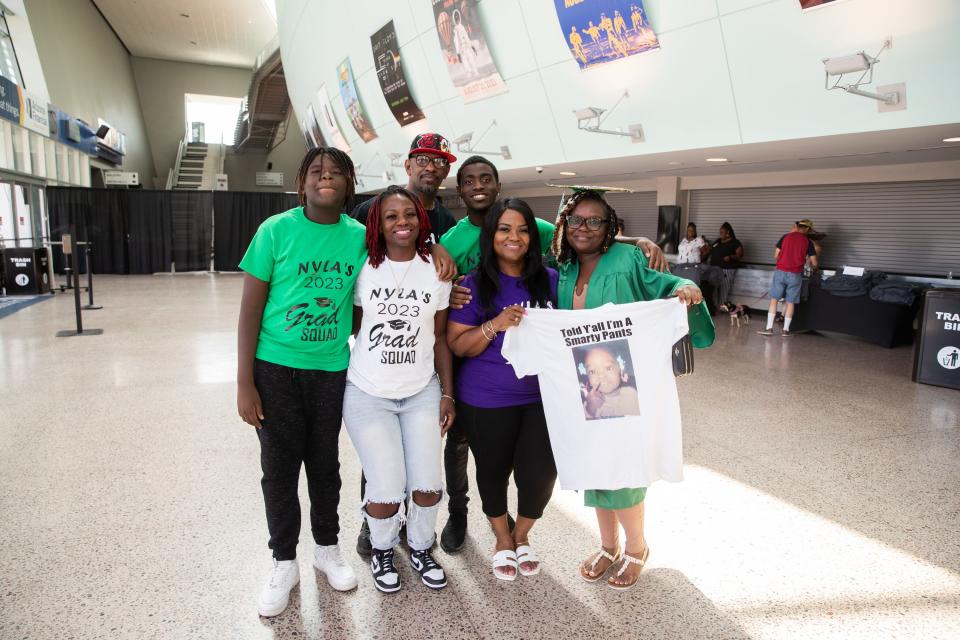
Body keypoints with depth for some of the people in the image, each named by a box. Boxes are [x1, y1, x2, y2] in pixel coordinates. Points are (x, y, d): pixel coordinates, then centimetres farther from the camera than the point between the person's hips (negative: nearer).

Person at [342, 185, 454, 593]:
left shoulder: (436, 271, 0)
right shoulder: (363, 268, -5)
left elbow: (440, 337, 5)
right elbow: (349, 326, 3)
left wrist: (447, 394, 5)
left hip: (422, 392, 2)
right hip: (368, 394, -2)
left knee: (428, 485, 0)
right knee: (387, 492, -4)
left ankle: (420, 548, 32)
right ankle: (382, 551, 29)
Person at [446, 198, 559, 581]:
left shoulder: (550, 280, 2)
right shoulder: (474, 285, -5)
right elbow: (458, 346, -7)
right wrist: (494, 326, -22)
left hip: (542, 396, 2)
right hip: (486, 401, -1)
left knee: (540, 473, -2)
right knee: (493, 471, 13)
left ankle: (522, 535, 32)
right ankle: (502, 539, 42)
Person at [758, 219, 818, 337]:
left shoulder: (785, 237, 5)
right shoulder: (808, 242, 4)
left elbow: (775, 256, 7)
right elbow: (814, 263, 6)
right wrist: (812, 266, 28)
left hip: (780, 272, 0)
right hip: (795, 275, 0)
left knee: (774, 300, 5)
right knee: (790, 302, 8)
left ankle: (769, 328, 1)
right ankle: (785, 330, 11)